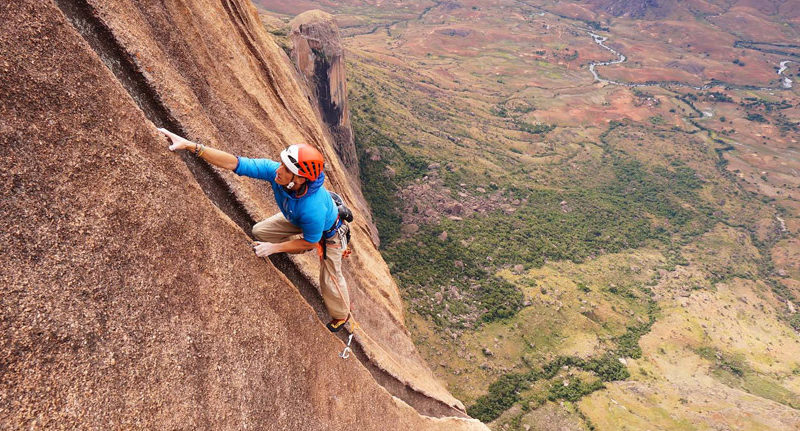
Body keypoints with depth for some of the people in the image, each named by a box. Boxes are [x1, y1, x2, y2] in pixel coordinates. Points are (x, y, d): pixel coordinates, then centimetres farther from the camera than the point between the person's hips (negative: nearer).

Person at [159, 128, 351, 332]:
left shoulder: (313, 209, -47)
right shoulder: (274, 170, -34)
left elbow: (311, 242, -28)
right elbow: (234, 163, -32)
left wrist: (274, 248, -26)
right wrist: (191, 146, -40)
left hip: (327, 232, -6)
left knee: (330, 279, 7)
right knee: (260, 231, 13)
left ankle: (341, 316, 39)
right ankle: (298, 248, 40)